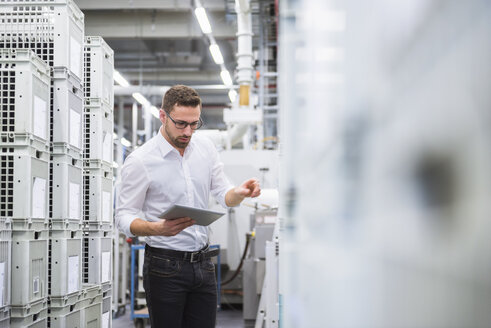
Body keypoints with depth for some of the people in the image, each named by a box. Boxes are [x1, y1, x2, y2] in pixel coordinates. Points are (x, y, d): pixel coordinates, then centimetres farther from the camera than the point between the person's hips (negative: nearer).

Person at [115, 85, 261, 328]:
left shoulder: (205, 147, 7)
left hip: (203, 263, 5)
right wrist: (157, 228, -28)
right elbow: (124, 216, -9)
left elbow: (224, 196, 10)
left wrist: (239, 193, -14)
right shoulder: (139, 161, -10)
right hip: (165, 268, -5)